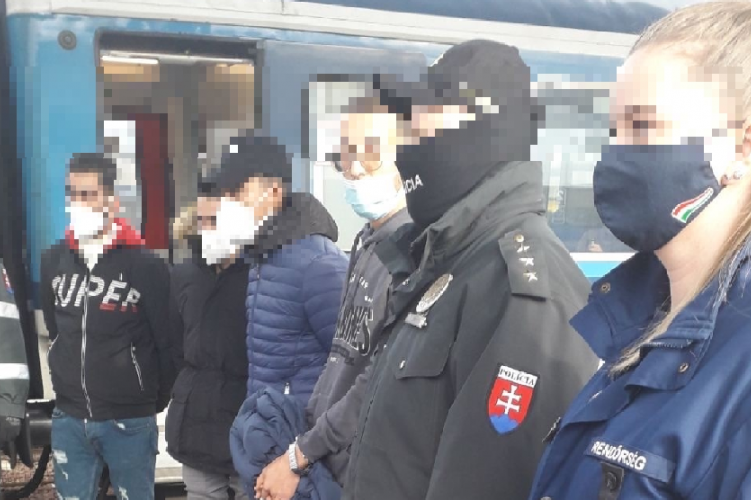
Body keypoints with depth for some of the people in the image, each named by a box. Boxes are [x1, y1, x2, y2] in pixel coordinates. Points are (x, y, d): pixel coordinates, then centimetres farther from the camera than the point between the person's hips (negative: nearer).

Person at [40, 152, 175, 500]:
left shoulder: (145, 265, -10)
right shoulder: (54, 261, 5)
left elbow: (169, 343, -6)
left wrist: (157, 403, 1)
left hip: (129, 421, -4)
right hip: (69, 419, 4)